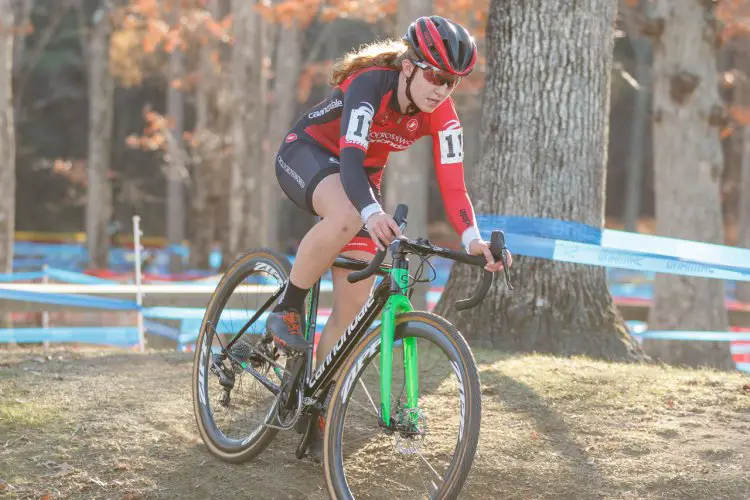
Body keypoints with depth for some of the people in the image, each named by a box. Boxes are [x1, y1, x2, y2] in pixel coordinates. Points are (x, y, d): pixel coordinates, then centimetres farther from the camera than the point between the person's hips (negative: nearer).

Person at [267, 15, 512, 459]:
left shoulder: (442, 117, -17)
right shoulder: (371, 84, -33)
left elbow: (452, 184, -22)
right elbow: (350, 157, -45)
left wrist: (473, 240, -41)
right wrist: (373, 214, -64)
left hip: (360, 178, 6)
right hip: (305, 155, -6)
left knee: (356, 298, -6)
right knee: (347, 216, -41)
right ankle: (288, 309, -19)